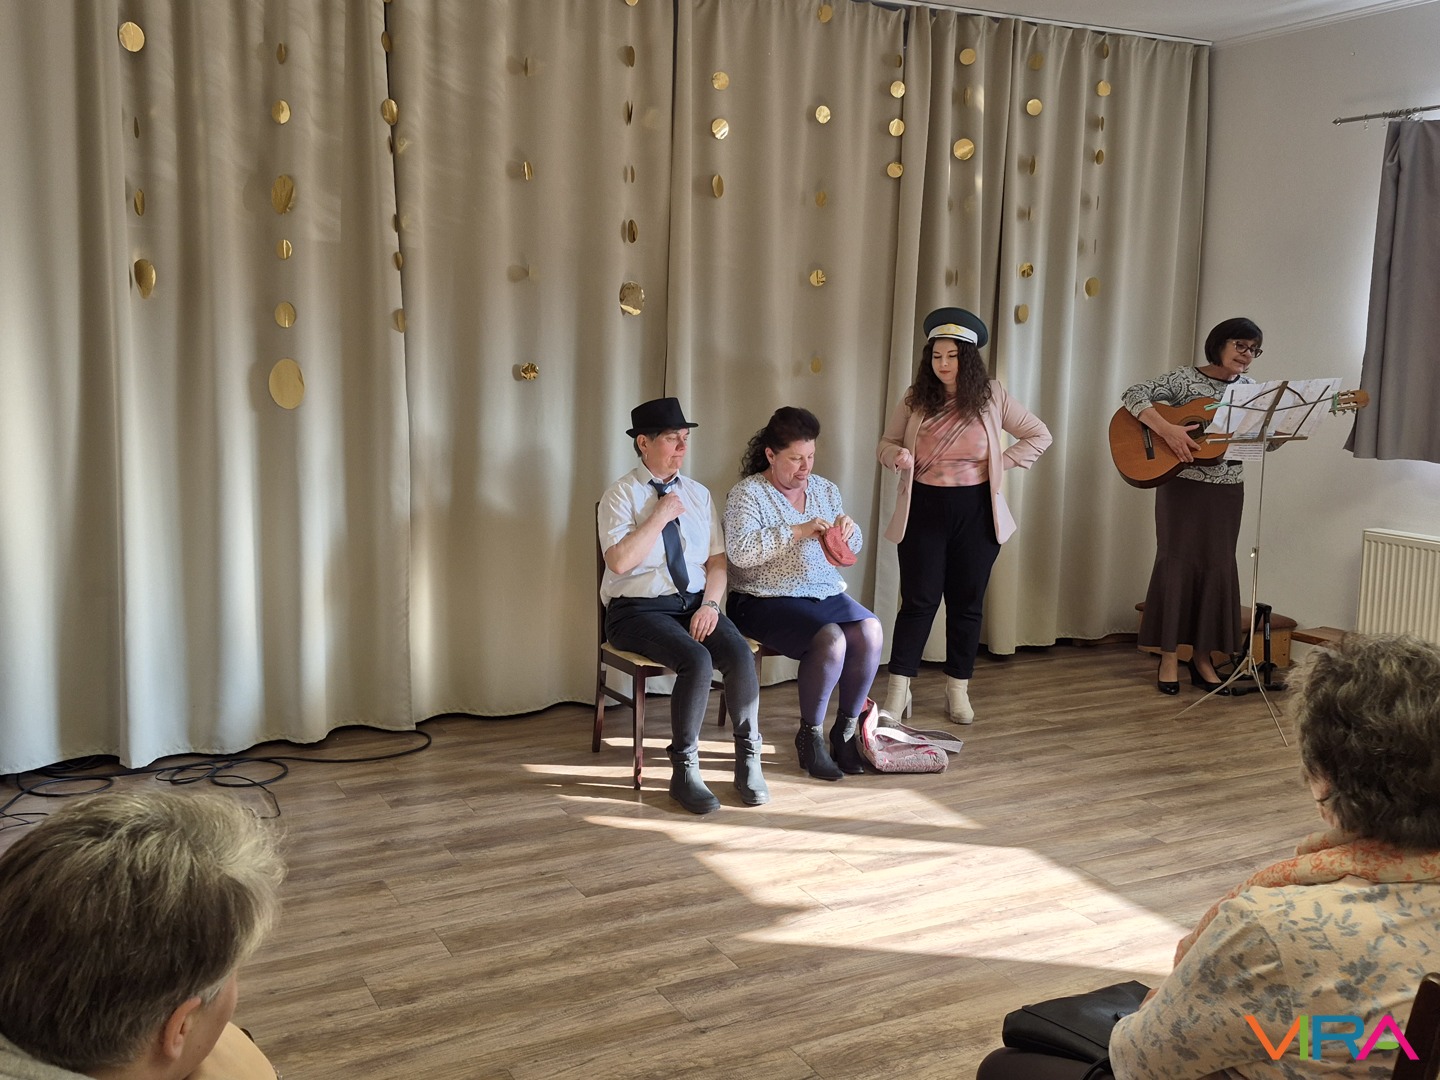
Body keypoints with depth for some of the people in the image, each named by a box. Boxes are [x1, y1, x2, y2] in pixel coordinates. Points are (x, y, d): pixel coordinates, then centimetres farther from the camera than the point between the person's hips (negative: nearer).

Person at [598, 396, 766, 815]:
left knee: (740, 654, -24)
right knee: (697, 661, -31)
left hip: (695, 603, 5)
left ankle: (748, 759, -7)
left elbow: (717, 560, 10)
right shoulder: (621, 495, -5)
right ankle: (684, 770, -15)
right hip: (639, 609, -5)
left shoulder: (698, 494, 12)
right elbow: (620, 561, -19)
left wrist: (711, 603, -7)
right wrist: (660, 515, -16)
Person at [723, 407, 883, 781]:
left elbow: (851, 550, 19)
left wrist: (849, 531, -5)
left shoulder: (825, 489, 13)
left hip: (827, 593, 6)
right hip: (767, 600, -6)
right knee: (831, 639, -31)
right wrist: (798, 532, -24)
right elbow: (739, 551, -22)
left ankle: (845, 730, -7)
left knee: (870, 630, -23)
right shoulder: (747, 493, -6)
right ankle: (810, 734, -10)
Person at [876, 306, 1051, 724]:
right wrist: (897, 455, -14)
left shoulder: (990, 397, -1)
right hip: (923, 507, -1)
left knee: (967, 602, 8)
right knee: (918, 600, -2)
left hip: (975, 509, 1)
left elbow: (1039, 436, 5)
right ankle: (898, 693, 4)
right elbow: (886, 443, 8)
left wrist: (1002, 462, -6)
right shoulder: (915, 399, 1)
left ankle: (958, 691, 20)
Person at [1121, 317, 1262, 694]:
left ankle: (1202, 658, 15)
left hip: (1227, 491, 4)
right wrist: (1167, 429, -28)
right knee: (1178, 562, -3)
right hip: (1183, 487, -4)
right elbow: (1133, 395, -17)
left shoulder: (1250, 389, 9)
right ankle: (1168, 658, 6)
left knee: (1217, 568, 4)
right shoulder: (1185, 379, -6)